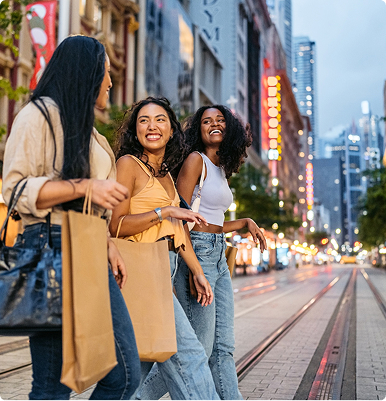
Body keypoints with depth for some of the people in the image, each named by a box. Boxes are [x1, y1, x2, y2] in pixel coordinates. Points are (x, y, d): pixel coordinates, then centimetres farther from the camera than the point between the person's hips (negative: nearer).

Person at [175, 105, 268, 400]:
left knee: (224, 347, 10)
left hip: (219, 257, 8)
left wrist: (246, 223, 15)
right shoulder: (196, 160, -6)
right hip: (197, 253, -8)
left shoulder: (221, 169, 18)